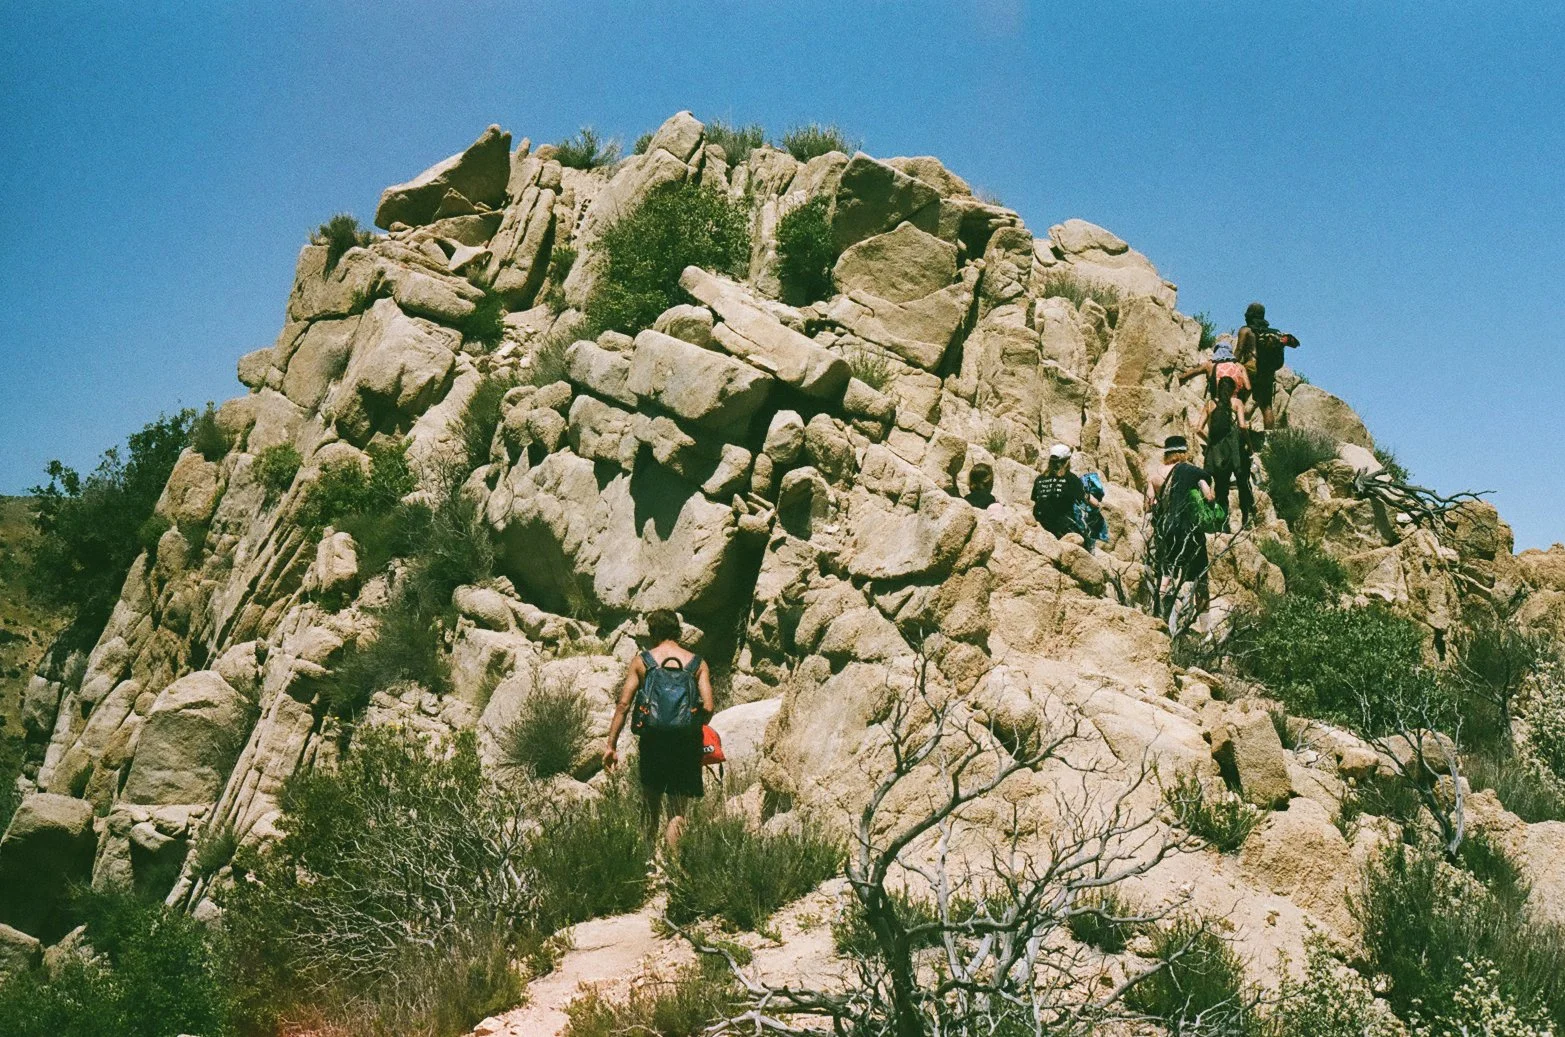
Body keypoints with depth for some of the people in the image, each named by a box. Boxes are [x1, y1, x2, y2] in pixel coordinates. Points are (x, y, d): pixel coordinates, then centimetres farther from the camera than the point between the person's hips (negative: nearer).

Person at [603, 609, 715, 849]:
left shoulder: (641, 661, 2)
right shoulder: (698, 663, 3)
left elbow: (624, 704, -3)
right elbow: (708, 707, -4)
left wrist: (610, 745, 0)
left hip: (652, 739, 0)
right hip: (686, 743, 0)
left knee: (650, 801, 20)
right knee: (678, 813, 4)